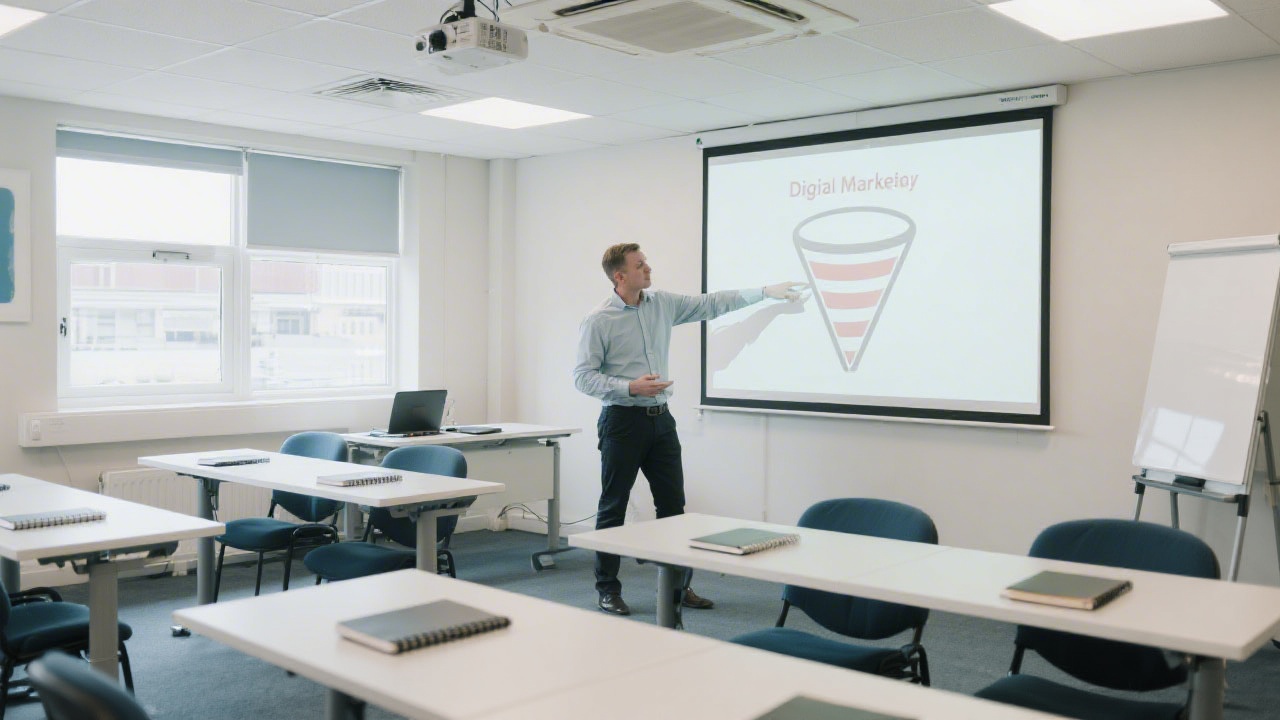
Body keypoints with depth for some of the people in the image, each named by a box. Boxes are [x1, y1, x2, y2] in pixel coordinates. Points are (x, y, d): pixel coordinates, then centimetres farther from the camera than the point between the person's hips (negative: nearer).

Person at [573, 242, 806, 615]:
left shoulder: (662, 303, 6)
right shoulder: (597, 321, -10)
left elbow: (712, 304, 9)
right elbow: (583, 376, -11)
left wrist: (766, 291, 5)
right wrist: (630, 388, -23)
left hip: (660, 419, 6)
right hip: (622, 420, -6)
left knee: (673, 504, 9)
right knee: (613, 507, 3)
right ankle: (608, 590, 14)